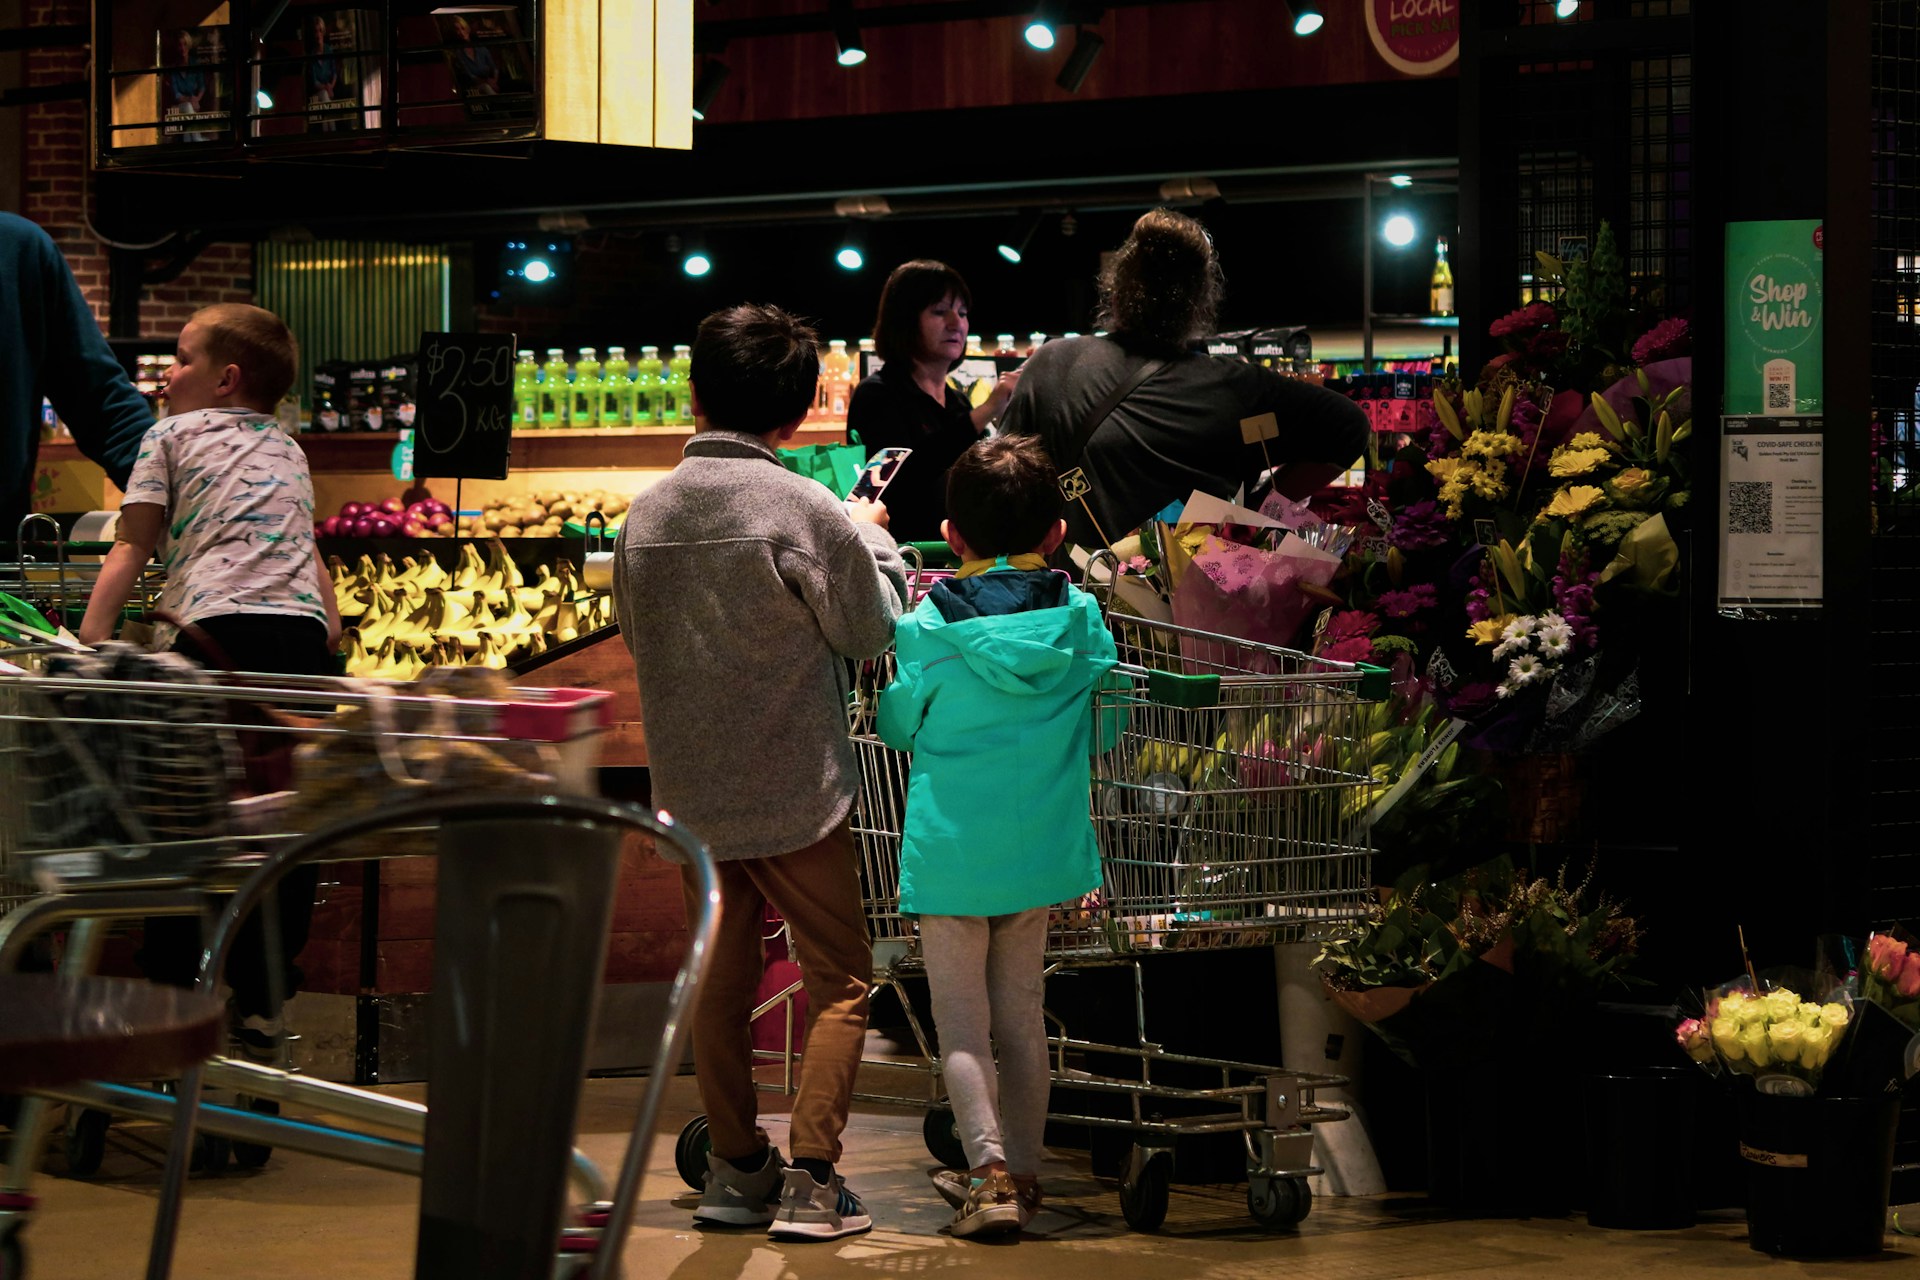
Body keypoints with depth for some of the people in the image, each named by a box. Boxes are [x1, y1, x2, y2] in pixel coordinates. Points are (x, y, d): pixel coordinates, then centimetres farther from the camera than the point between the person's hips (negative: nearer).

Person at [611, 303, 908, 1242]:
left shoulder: (647, 511, 1)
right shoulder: (804, 510, -15)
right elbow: (870, 628, -5)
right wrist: (871, 538, 11)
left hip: (688, 785, 5)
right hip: (792, 785, -5)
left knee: (720, 976, 15)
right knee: (838, 978, 5)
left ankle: (734, 1166, 19)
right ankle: (810, 1178, -3)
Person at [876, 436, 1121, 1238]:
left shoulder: (927, 627, -11)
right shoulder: (1082, 619, -5)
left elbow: (897, 726, 1)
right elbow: (1104, 734, 4)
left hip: (948, 849, -3)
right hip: (1040, 846, 3)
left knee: (960, 1019, 4)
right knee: (1020, 1010, 14)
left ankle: (991, 1167, -11)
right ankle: (1021, 1169, 21)